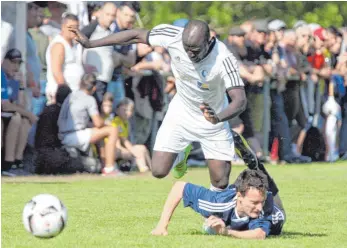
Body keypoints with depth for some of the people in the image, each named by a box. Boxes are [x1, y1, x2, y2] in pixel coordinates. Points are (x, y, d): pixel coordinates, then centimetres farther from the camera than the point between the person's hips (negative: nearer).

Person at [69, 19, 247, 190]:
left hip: (212, 120, -2)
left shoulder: (223, 59, -33)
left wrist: (218, 118, -60)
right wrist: (90, 43, -9)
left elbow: (240, 100, -39)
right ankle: (182, 153, 32)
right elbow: (136, 35, -11)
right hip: (181, 112, 3)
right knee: (158, 171, -3)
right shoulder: (173, 36, -25)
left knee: (220, 183, -6)